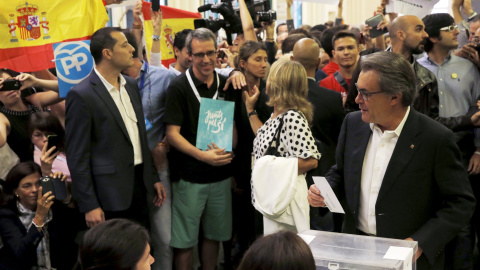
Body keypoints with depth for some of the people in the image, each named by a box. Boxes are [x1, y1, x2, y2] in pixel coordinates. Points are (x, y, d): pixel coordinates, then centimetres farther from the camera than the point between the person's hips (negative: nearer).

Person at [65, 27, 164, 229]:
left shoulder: (131, 85, 9)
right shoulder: (81, 95, -14)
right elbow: (77, 157, -14)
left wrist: (153, 177, 15)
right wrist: (89, 206, -15)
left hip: (139, 187, 7)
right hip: (110, 195, -7)